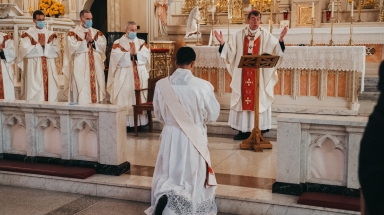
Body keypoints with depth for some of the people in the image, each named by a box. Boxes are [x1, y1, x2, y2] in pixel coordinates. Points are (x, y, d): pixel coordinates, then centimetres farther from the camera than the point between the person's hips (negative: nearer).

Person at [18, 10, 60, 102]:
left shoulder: (51, 34, 12)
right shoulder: (28, 34, 2)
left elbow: (57, 49, 1)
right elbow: (25, 49, -12)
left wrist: (45, 46, -11)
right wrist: (39, 46, -8)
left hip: (49, 67, 3)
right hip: (34, 68, -3)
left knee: (50, 90, 1)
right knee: (35, 92, -5)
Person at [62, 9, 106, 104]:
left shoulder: (97, 33, 15)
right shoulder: (73, 33, 2)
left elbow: (103, 46, 1)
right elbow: (73, 47, -12)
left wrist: (92, 41, -11)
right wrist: (86, 41, -8)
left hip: (95, 68, 4)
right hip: (80, 68, -4)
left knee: (95, 90, 2)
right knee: (81, 95, -7)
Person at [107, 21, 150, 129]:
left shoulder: (142, 43, 14)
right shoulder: (118, 43, 5)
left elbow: (146, 57, 0)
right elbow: (117, 58, -10)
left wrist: (136, 53, -13)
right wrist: (130, 53, -13)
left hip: (140, 76, 3)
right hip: (124, 77, -3)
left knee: (140, 98, -1)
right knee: (125, 99, -8)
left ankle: (140, 123, 2)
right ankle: (125, 123, -7)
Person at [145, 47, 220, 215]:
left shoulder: (161, 85, -8)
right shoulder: (202, 86, -16)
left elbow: (158, 115, 4)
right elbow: (213, 114, -4)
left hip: (170, 136, 2)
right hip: (194, 138, -2)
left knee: (170, 175, 16)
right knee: (194, 176, 14)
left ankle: (165, 196, -6)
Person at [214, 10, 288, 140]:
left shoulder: (266, 35, 2)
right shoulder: (240, 35, 6)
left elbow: (276, 49, -8)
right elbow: (230, 51, 2)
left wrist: (281, 39, -25)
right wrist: (222, 43, -13)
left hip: (260, 75, -2)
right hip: (243, 75, 2)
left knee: (259, 100, 1)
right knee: (243, 99, 4)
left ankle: (259, 129, 8)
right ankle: (244, 130, 10)